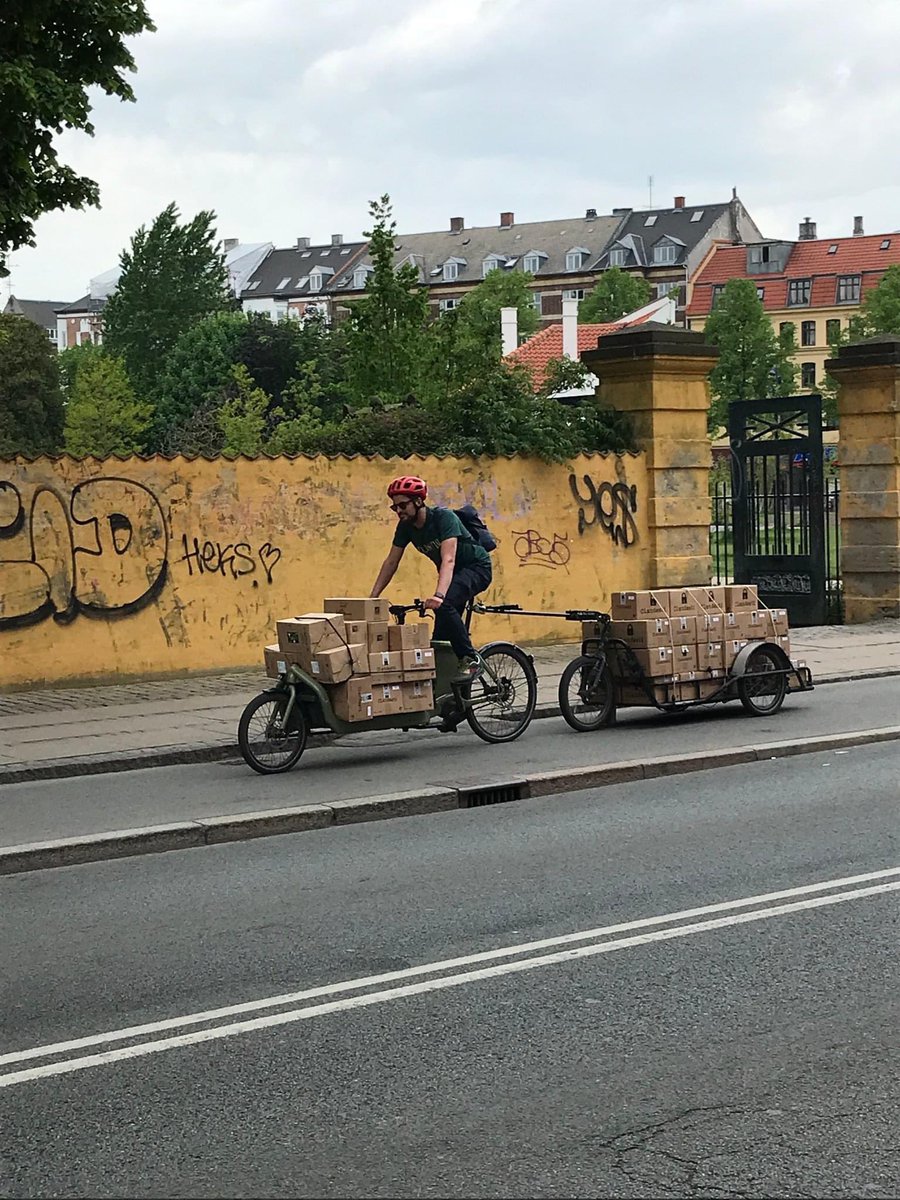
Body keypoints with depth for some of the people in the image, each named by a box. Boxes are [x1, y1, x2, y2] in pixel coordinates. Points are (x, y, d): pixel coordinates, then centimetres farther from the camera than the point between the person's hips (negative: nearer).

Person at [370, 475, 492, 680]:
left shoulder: (444, 518, -27)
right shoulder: (405, 526, -7)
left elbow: (448, 559, -38)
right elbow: (391, 562, 1)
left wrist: (439, 595, -52)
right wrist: (372, 598, -6)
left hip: (476, 568, -8)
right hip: (454, 573, 8)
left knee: (444, 603, -33)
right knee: (442, 634, 1)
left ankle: (469, 659, -24)